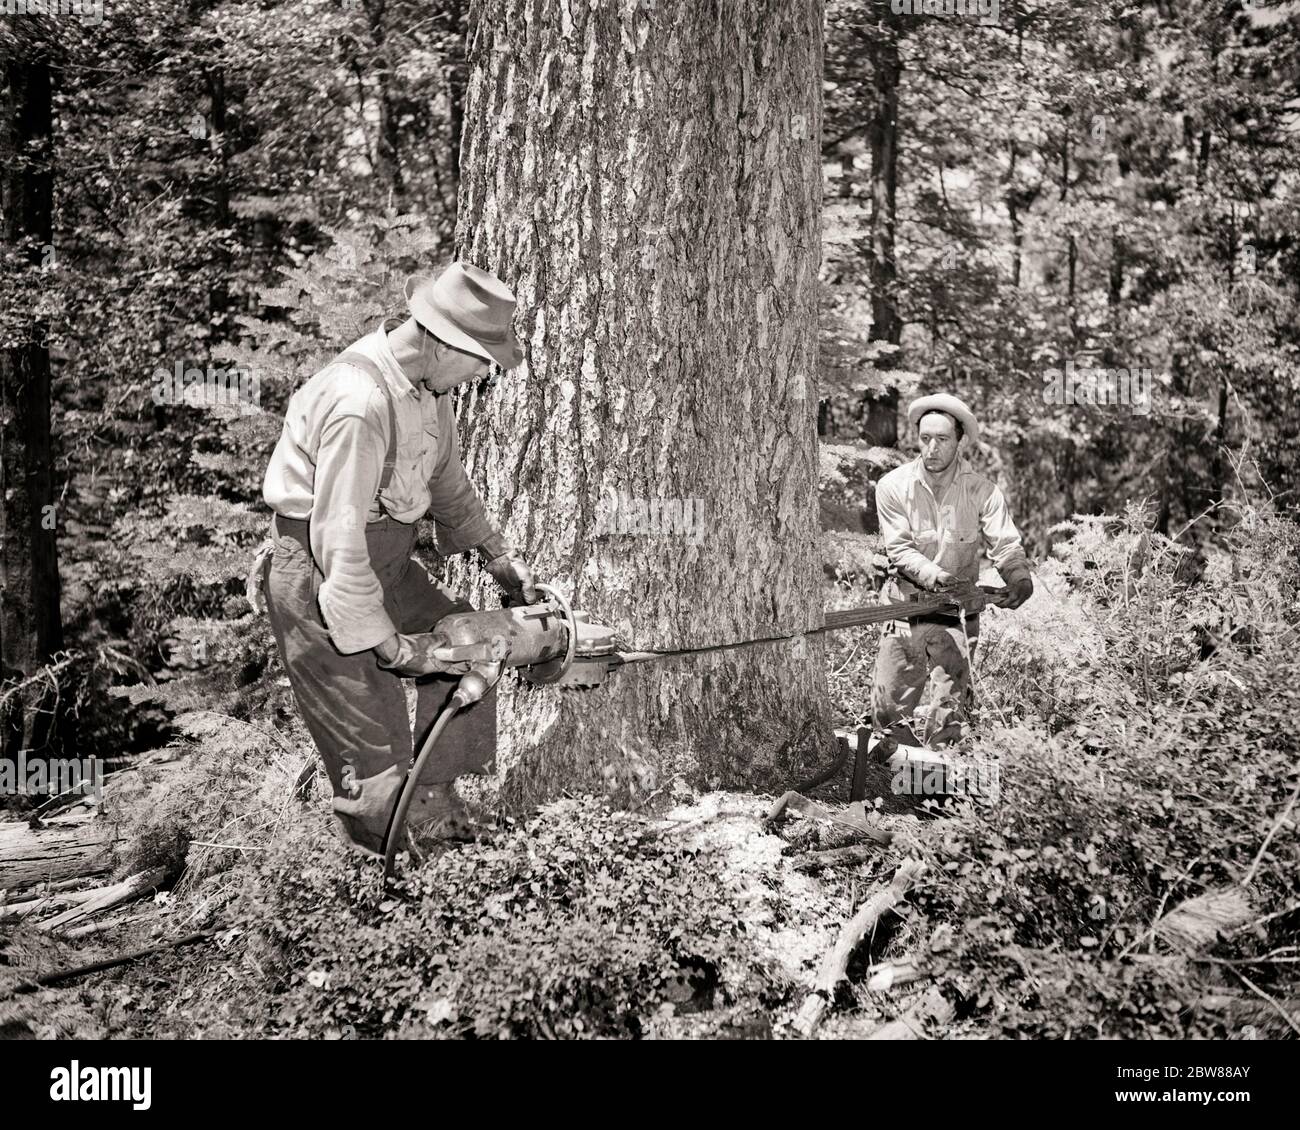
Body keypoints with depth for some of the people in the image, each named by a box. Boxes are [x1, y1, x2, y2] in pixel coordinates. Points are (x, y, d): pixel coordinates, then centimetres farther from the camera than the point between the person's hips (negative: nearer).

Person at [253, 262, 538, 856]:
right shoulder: (360, 404, -32)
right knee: (374, 758, -5)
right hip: (321, 579, -9)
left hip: (386, 561, 9)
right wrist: (385, 641, -24)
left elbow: (446, 478, 18)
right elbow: (337, 540, -30)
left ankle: (436, 807, 26)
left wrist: (500, 555, 20)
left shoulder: (428, 380, -1)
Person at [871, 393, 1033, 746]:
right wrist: (936, 576, -28)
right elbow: (899, 550, -11)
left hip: (957, 612, 0)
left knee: (950, 708, -5)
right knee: (887, 709, 7)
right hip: (904, 607, 0)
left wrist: (1020, 579, -34)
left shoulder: (981, 491, -5)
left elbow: (1006, 545, -13)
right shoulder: (894, 486, -6)